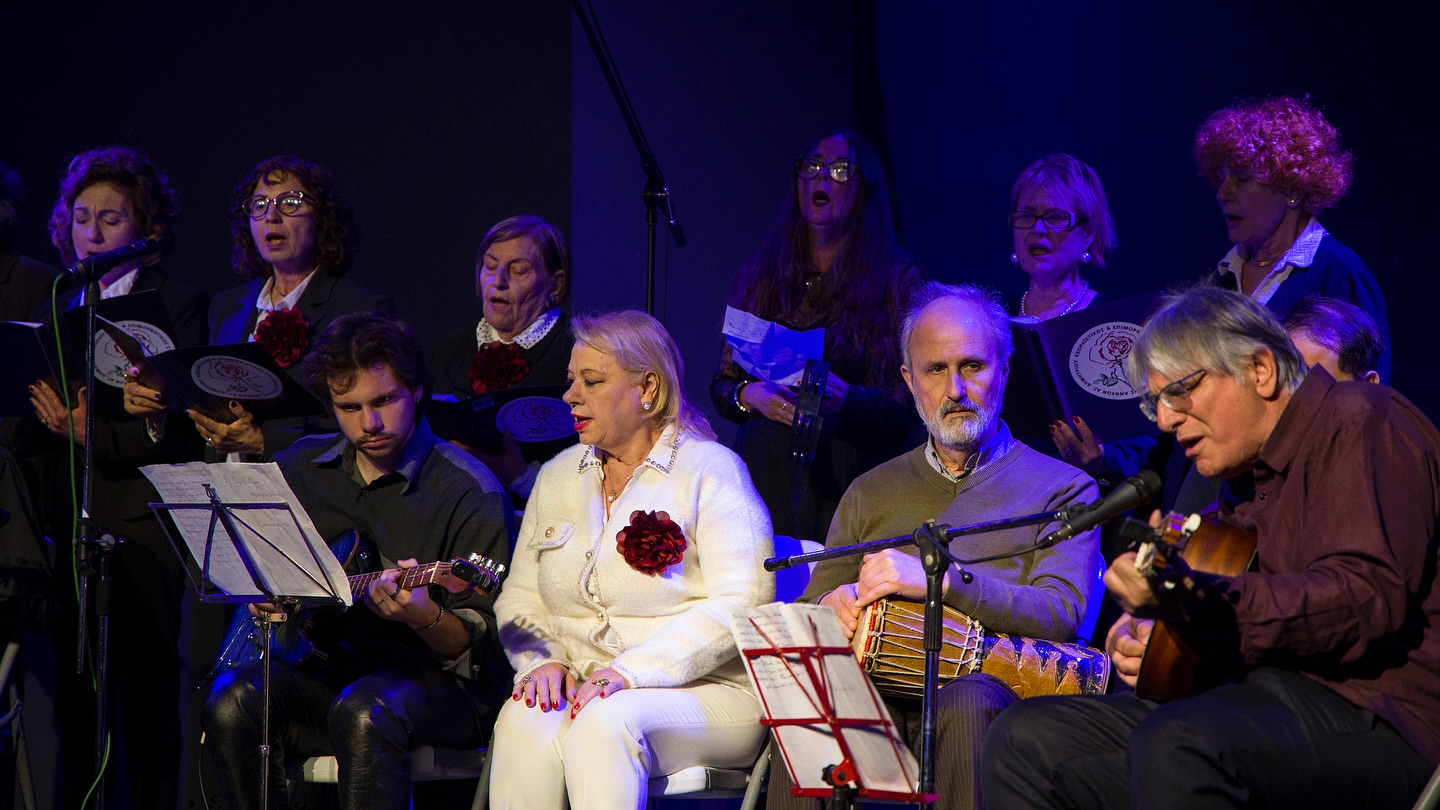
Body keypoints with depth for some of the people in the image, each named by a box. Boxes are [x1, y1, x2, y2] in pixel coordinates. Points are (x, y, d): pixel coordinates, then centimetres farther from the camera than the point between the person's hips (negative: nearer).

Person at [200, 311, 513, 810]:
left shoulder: (470, 492, -7)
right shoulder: (301, 466, 10)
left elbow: (477, 647, -10)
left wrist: (424, 617, -31)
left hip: (431, 675, -5)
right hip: (322, 667, 5)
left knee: (365, 712, -37)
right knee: (233, 702, -25)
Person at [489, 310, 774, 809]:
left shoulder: (710, 470, -1)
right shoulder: (559, 477, 19)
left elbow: (740, 604, -13)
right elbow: (520, 600, 18)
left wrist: (631, 672, -22)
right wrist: (541, 660, -6)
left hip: (705, 692, -4)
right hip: (576, 690, 4)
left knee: (606, 722, -36)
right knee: (525, 722, -30)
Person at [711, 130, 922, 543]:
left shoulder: (897, 279, 3)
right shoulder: (760, 276, 15)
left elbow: (912, 403, -3)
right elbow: (722, 386, 16)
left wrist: (847, 398, -20)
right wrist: (750, 396, -6)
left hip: (849, 487, -3)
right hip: (767, 482, 3)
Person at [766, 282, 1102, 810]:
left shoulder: (1061, 488, 14)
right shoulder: (872, 493, 26)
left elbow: (1060, 615, -3)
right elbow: (813, 606, 21)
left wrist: (939, 579, -15)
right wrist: (835, 604, -5)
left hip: (992, 683, -2)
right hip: (878, 685, 2)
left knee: (966, 703, -40)